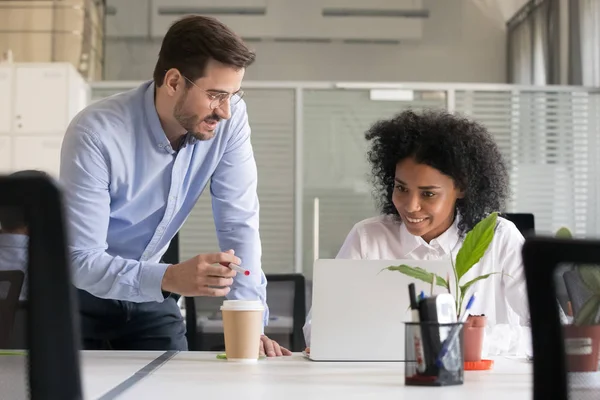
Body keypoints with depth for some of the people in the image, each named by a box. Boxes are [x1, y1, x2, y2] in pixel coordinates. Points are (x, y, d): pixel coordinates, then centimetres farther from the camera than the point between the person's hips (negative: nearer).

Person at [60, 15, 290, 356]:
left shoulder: (230, 120, -17)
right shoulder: (96, 133, -30)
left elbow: (239, 224, -14)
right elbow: (82, 261, -30)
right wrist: (170, 278, -46)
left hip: (147, 291, 4)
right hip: (76, 290, -3)